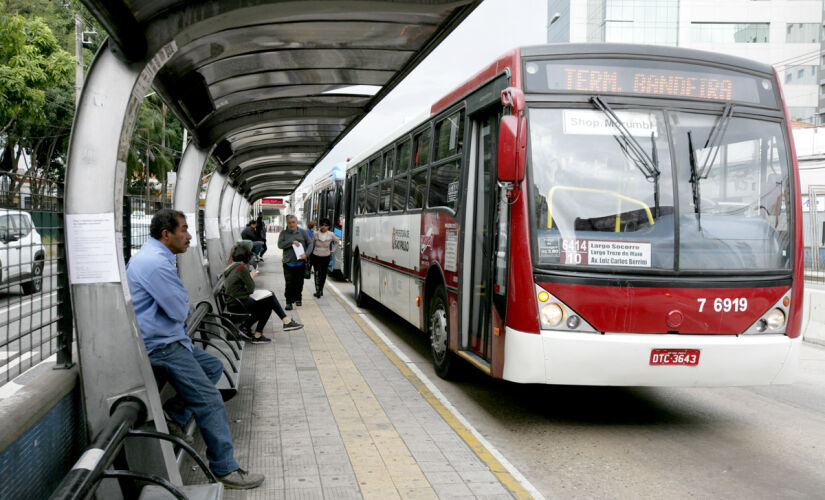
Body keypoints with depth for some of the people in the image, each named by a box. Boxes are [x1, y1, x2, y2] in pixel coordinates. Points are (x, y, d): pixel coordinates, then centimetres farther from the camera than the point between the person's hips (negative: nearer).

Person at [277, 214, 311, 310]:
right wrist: (292, 242, -15)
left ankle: (297, 298, 27)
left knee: (299, 282, 9)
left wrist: (306, 254, -10)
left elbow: (310, 244, 5)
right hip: (288, 263, -1)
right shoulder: (284, 233, 5)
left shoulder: (303, 232, 7)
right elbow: (280, 245, -6)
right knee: (289, 283, -7)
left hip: (300, 262, 2)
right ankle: (289, 302, 0)